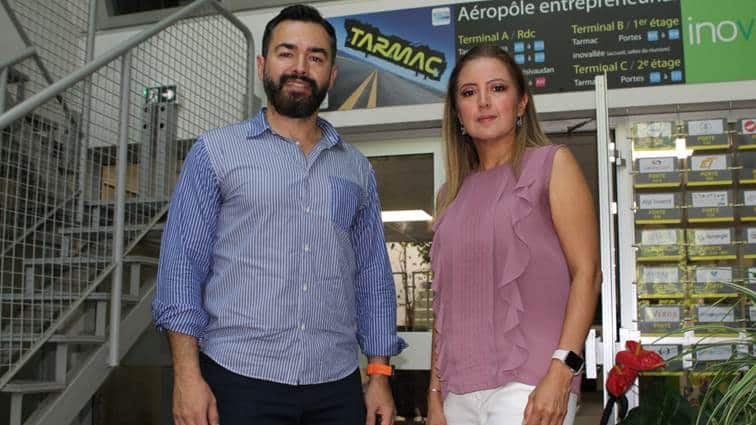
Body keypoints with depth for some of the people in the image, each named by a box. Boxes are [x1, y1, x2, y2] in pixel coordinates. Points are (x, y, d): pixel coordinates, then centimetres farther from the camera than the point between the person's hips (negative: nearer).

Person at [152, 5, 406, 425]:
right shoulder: (215, 152, 3)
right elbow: (182, 263, -2)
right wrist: (187, 374, -10)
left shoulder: (357, 170, 11)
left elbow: (372, 275, 12)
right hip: (238, 379, -3)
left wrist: (380, 374, 5)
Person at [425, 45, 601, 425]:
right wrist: (435, 391, 10)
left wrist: (561, 372, -15)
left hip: (528, 382, -4)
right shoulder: (452, 193, 14)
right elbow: (444, 300, 14)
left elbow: (587, 271, -6)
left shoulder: (552, 164, 2)